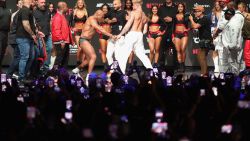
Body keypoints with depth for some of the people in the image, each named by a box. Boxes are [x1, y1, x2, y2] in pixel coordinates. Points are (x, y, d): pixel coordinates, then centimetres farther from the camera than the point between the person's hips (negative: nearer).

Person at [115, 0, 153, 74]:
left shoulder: (134, 12, -5)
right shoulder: (144, 16, 16)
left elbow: (128, 25, -10)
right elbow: (145, 31, 17)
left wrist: (120, 34, -3)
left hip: (132, 34, -7)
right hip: (140, 35, 7)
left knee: (121, 54, -4)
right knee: (142, 54, 16)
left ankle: (121, 72, -13)